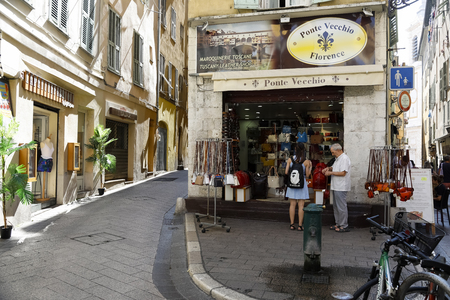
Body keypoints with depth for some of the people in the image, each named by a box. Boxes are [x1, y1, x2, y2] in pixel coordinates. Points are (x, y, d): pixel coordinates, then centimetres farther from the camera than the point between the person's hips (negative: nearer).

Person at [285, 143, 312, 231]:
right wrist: (310, 167, 11)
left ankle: (292, 225, 11)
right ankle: (300, 226, 7)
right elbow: (307, 175, -5)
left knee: (292, 205, 8)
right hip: (302, 184, -2)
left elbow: (286, 172, -3)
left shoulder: (290, 160, -3)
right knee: (301, 206, 4)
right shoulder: (306, 161, -9)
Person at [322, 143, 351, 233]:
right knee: (336, 206, 16)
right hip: (336, 187, 11)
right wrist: (328, 168, 11)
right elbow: (335, 168, 31)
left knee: (341, 207, -5)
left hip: (341, 188, -11)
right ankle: (338, 224, 24)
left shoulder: (344, 158, -16)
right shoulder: (338, 158, 17)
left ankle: (344, 226, 2)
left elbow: (343, 173, -22)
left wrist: (330, 173, -15)